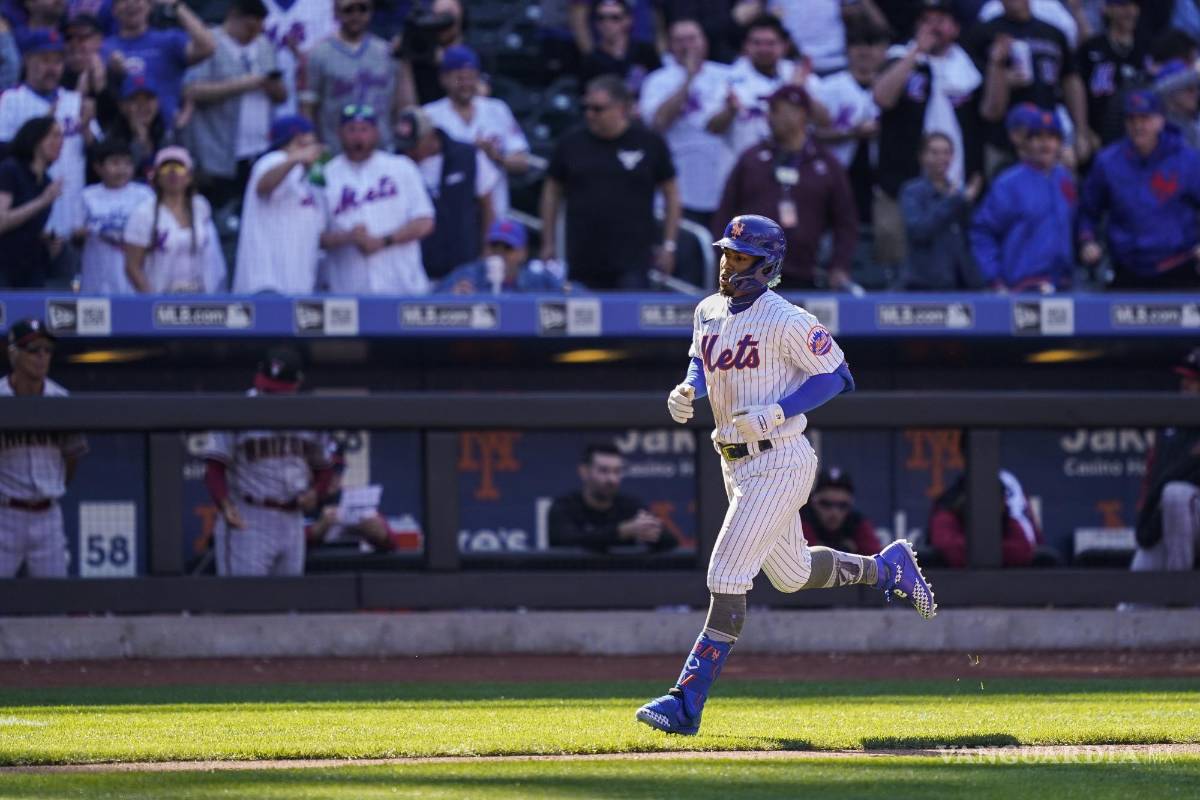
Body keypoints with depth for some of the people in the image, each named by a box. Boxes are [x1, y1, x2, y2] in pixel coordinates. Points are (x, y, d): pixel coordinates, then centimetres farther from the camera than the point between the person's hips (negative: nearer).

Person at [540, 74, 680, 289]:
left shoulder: (650, 144, 1)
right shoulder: (571, 144, 6)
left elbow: (670, 192, 8)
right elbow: (552, 191, 14)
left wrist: (669, 245, 3)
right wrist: (548, 243, 10)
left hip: (633, 261, -2)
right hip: (583, 261, 2)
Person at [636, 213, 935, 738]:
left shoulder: (785, 320, -15)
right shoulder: (709, 312, 8)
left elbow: (835, 374, -11)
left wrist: (774, 413, -21)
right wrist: (689, 391, 1)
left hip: (779, 463, -9)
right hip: (735, 465, 9)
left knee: (728, 578, -13)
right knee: (792, 574, 23)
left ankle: (687, 703, -13)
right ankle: (889, 566, 46)